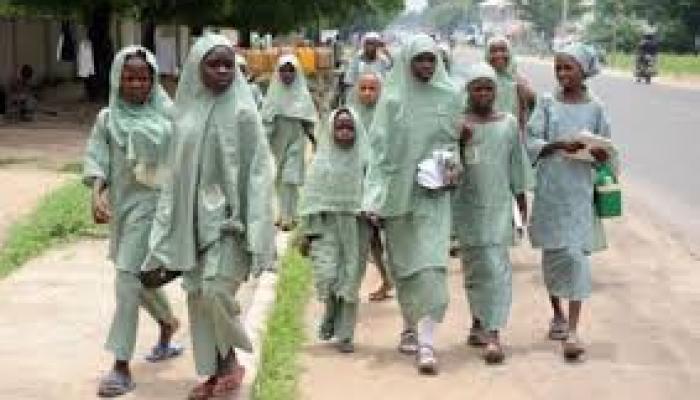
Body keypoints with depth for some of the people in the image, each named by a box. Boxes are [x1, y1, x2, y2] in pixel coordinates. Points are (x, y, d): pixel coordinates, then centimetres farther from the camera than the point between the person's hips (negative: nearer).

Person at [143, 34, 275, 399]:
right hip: (193, 217, 5)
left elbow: (258, 169, -10)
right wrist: (170, 225, 10)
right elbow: (177, 170, 11)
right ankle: (214, 371, 20)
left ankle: (231, 361, 11)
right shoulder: (187, 111, 5)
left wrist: (256, 228, -16)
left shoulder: (242, 111, -8)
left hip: (229, 216, -5)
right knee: (198, 295, 8)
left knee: (216, 292, -12)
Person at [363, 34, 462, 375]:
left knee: (430, 263, -10)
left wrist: (452, 168, -7)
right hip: (398, 190, 0)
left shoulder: (449, 96, 2)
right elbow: (379, 147, -2)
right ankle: (410, 327, 28)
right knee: (403, 261, 10)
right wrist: (375, 198, -7)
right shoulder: (392, 97, -1)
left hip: (434, 192, 0)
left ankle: (426, 339, -11)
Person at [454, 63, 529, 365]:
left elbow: (517, 166, 10)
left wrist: (522, 203, 11)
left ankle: (493, 334, -12)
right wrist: (458, 141, -18)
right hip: (467, 204, 0)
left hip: (498, 204, 0)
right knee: (473, 266, 11)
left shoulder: (508, 123, 4)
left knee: (496, 266, -8)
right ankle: (478, 323, 27)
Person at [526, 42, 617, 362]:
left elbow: (604, 153, 7)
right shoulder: (547, 104, 3)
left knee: (576, 254, -8)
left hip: (580, 191, -1)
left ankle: (573, 330, -10)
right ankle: (557, 314, 31)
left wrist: (600, 155, -16)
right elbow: (531, 144, -3)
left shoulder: (595, 108, 3)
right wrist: (558, 145, -20)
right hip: (549, 189, 1)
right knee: (552, 252, 11)